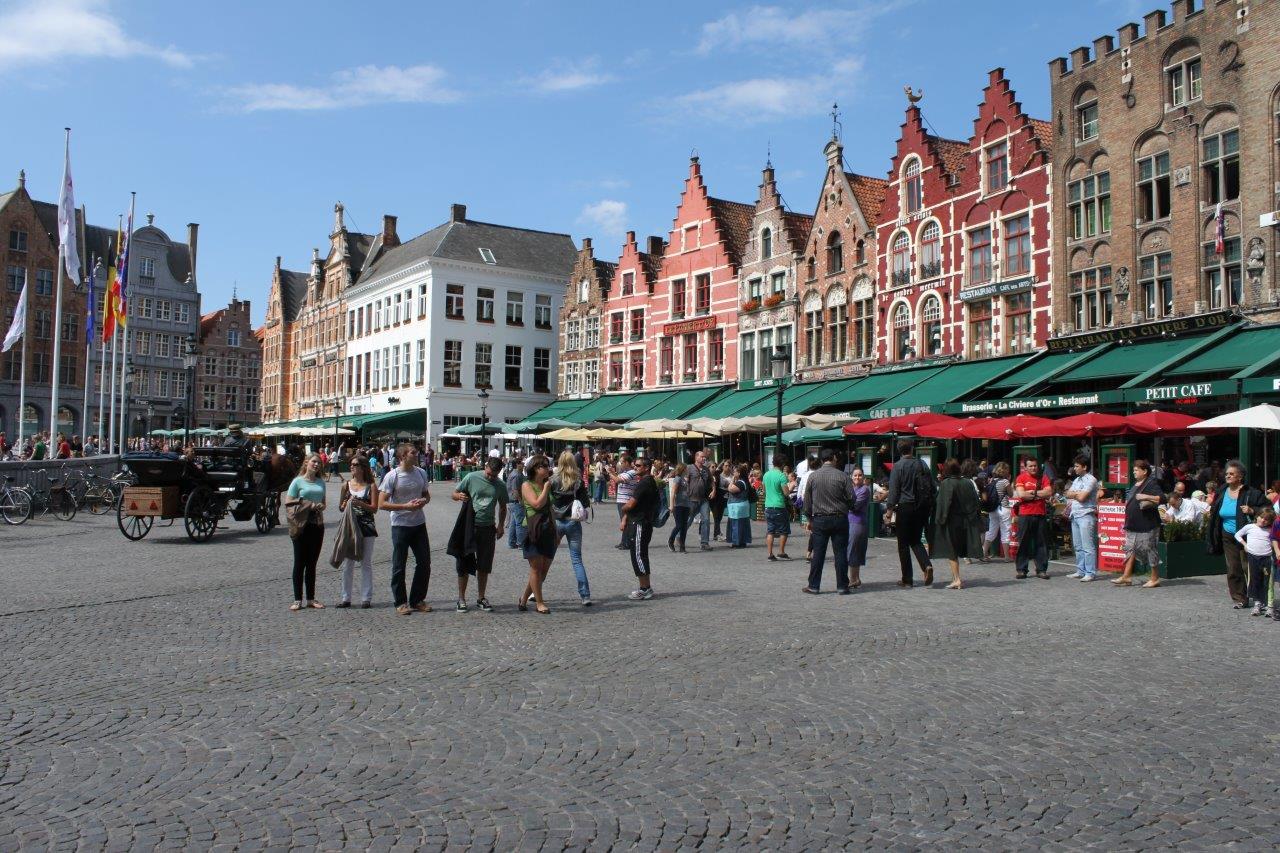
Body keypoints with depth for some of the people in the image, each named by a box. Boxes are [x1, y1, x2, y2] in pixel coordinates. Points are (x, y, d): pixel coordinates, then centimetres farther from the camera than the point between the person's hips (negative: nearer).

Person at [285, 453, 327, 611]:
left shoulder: (320, 482, 14)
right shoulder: (298, 481, -1)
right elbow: (288, 501, -7)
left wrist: (321, 506, -1)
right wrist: (309, 504, -14)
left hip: (317, 525, 5)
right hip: (302, 525, -5)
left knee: (312, 563, 9)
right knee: (300, 563, -1)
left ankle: (310, 598, 15)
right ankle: (297, 599, 5)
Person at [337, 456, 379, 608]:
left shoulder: (371, 486, 0)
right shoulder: (346, 485, 7)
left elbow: (374, 509, -5)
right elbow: (340, 507, 12)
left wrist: (360, 503, -20)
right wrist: (347, 503, -10)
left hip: (366, 527, -3)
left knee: (366, 563, 2)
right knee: (347, 563, 6)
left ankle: (366, 598, 8)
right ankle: (346, 598, 14)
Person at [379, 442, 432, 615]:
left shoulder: (421, 473, 5)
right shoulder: (392, 476, -12)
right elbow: (382, 504, -13)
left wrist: (424, 501, -5)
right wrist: (406, 506, -21)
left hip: (419, 524, 5)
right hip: (400, 525, -5)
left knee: (424, 563, 8)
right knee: (399, 566, 4)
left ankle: (417, 600, 21)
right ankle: (400, 602, 16)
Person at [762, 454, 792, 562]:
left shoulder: (766, 474, 7)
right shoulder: (782, 476, -13)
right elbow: (786, 493, -15)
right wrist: (791, 486, 3)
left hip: (768, 506, 6)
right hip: (779, 506, -6)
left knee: (770, 531, 8)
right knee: (783, 531, 8)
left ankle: (770, 554, 6)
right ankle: (781, 552, 10)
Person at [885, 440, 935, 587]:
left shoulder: (898, 466, -8)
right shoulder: (922, 464, 5)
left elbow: (893, 490, -12)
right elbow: (933, 488, 8)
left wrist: (890, 509, -7)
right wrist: (929, 506, 16)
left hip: (905, 507, -4)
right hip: (922, 508, 5)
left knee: (903, 544, 5)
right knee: (916, 541, 18)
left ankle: (907, 579, 8)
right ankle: (927, 565, -7)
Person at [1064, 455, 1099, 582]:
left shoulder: (1090, 480, -9)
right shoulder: (1077, 480, 18)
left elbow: (1082, 497, -17)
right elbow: (1068, 494, 16)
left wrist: (1073, 494, 2)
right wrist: (1076, 495, -3)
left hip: (1086, 516, -9)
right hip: (1075, 516, 9)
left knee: (1088, 547, -8)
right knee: (1078, 546, 12)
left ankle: (1091, 573, -7)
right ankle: (1081, 571, 18)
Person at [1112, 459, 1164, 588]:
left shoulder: (1152, 483, -10)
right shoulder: (1135, 484, 16)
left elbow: (1162, 498, -21)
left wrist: (1146, 497, -28)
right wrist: (1127, 503, 18)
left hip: (1147, 525, -9)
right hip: (1133, 524, 9)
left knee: (1150, 550, -1)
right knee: (1130, 548, 6)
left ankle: (1155, 578, 9)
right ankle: (1127, 577, 8)